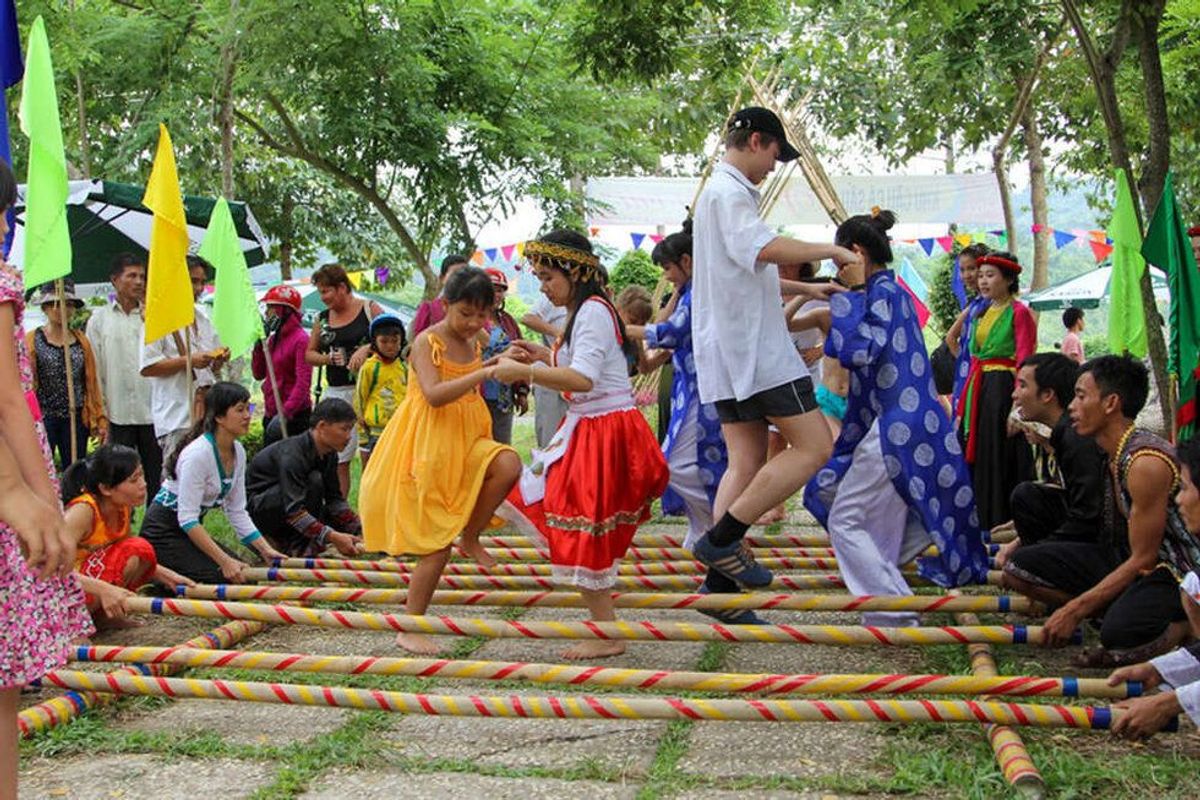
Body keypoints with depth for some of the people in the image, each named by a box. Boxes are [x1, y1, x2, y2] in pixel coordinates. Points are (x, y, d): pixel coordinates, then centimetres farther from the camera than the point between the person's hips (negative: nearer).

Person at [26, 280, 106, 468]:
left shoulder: (81, 341, 9)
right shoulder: (32, 341, -1)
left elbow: (92, 382, 9)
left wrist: (99, 419, 6)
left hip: (76, 419, 3)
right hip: (42, 418, -3)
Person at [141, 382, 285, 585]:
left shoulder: (238, 452, -1)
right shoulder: (197, 454, -26)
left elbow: (237, 511, 5)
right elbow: (187, 519, -28)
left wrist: (265, 549, -4)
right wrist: (225, 561, -31)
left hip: (190, 529, 9)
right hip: (162, 532, -9)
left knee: (245, 573, 0)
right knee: (227, 579, -20)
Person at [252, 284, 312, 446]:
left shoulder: (300, 339, -13)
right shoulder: (273, 338, 12)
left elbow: (303, 383, -19)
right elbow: (258, 374, 14)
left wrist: (285, 413, -27)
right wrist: (259, 343, 3)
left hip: (294, 416, -8)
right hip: (271, 414, 8)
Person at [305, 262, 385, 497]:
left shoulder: (370, 309, 0)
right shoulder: (323, 318, 14)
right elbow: (309, 354, 19)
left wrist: (367, 348, -17)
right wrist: (328, 358, -1)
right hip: (335, 392, 4)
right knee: (336, 459, 4)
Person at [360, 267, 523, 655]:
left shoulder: (474, 344, 10)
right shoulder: (427, 342, -12)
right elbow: (433, 395, -30)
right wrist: (483, 373, -37)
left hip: (464, 442, 6)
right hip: (427, 446, -6)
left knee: (509, 464, -27)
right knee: (436, 545, -5)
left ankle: (471, 537, -5)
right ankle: (410, 628, 10)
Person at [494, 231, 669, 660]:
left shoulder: (593, 311, -16)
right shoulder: (584, 311, 15)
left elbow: (583, 379, -29)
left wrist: (524, 372, -26)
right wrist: (546, 356, 12)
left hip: (605, 433, -11)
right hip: (587, 431, 11)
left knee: (582, 534, -4)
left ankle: (607, 636, 7)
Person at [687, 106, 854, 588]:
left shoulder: (721, 192, 24)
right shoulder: (729, 192, -9)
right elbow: (766, 249, -27)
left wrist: (805, 289, 29)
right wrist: (833, 250, -14)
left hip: (728, 352, 11)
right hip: (754, 348, -10)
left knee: (746, 462, 7)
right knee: (814, 446, -9)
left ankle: (722, 581, 3)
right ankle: (721, 540, -12)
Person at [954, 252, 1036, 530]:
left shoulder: (1018, 312, -7)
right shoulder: (981, 313, 16)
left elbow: (1025, 363, -12)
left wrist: (1017, 409, -20)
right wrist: (961, 408, 12)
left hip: (1003, 389, -7)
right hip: (978, 390, 8)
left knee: (1000, 461, -3)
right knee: (973, 459, 9)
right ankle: (979, 524, 18)